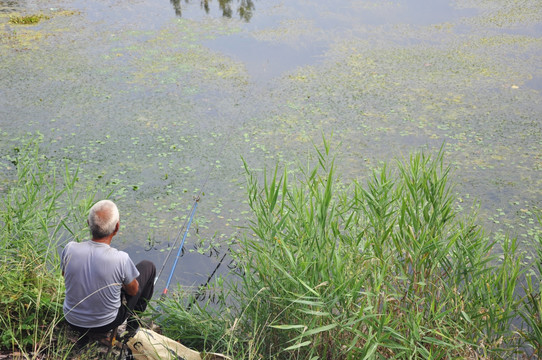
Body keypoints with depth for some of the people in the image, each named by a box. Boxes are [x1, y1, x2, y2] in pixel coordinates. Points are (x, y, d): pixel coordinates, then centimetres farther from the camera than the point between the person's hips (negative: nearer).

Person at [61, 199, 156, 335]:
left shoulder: (70, 249, -21)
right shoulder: (121, 259, -29)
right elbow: (133, 290, -9)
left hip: (72, 321, 4)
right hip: (106, 324, -3)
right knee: (148, 267, 12)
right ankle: (133, 323, 25)